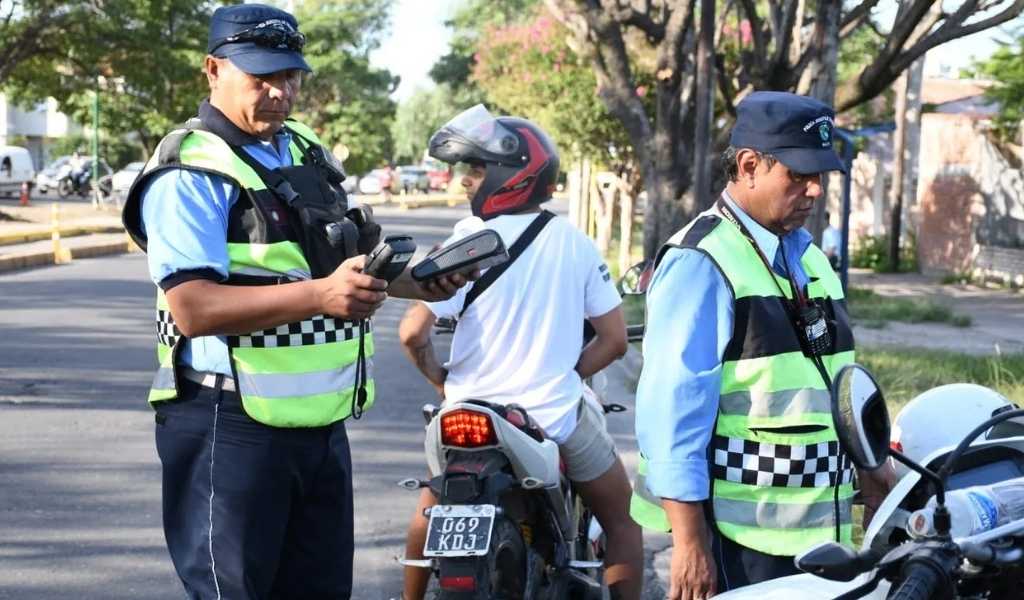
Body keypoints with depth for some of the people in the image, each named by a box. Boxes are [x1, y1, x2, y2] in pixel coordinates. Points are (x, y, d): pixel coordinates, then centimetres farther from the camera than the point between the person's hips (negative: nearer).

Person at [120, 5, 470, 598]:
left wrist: (417, 281, 7)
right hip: (232, 429, -8)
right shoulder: (192, 174, -13)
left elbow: (344, 257, 28)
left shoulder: (311, 154, 15)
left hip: (323, 423, 8)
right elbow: (192, 307, -24)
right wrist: (320, 295, -32)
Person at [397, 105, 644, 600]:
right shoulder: (575, 244, -2)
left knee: (430, 507, 29)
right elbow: (614, 340, 0)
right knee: (621, 521, 22)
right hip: (557, 418, 0)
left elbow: (413, 332, -15)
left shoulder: (469, 243, -10)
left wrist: (442, 381, 3)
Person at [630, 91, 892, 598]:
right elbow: (672, 405, -17)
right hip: (739, 532, -8)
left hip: (820, 523, 8)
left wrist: (880, 496, 19)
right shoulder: (701, 264, -12)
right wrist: (689, 540, -20)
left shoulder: (809, 257, 15)